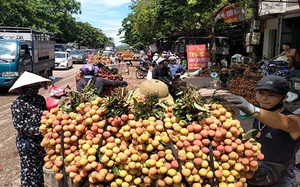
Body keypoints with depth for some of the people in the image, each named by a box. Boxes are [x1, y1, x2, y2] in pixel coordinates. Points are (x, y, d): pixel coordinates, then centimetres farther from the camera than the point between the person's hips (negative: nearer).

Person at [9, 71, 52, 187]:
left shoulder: (40, 99, 5)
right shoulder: (19, 103, -14)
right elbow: (18, 124, -18)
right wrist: (38, 130, -23)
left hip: (42, 141, 6)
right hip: (27, 144, -6)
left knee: (42, 168, 17)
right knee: (29, 170, 6)